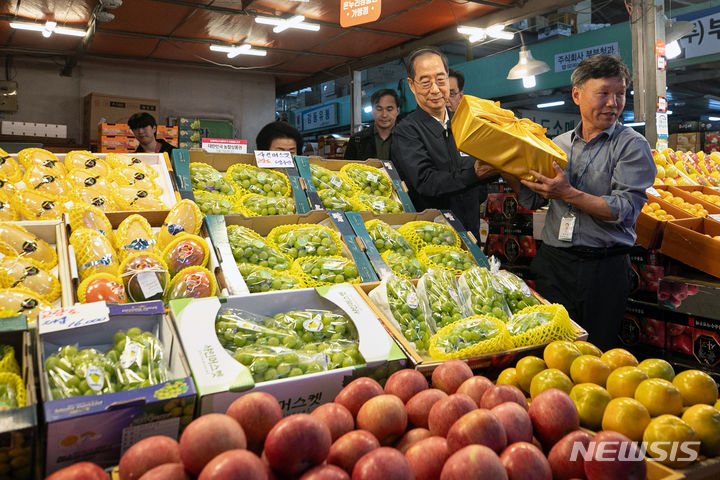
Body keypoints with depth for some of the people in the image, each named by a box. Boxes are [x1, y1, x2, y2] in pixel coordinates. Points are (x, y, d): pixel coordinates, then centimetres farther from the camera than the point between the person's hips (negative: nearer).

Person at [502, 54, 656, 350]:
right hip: (552, 262, 4)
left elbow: (625, 210, -14)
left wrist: (568, 194, -23)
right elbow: (532, 200, 10)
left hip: (603, 269, -3)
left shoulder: (632, 145, -3)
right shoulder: (559, 144, 10)